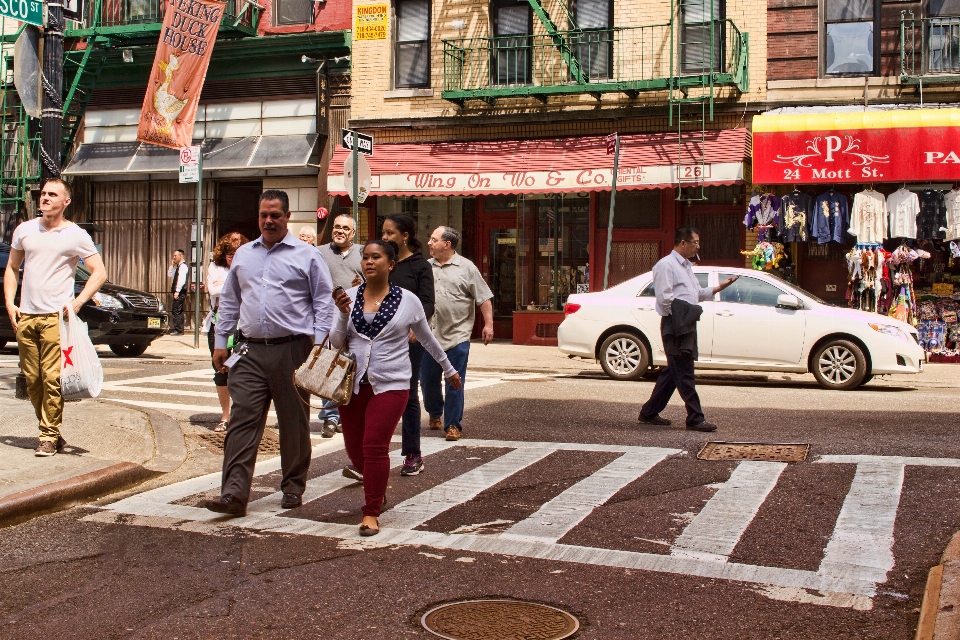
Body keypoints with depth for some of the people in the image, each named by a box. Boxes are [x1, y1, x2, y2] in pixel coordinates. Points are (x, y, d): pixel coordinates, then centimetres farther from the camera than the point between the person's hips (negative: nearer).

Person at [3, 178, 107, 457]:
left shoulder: (75, 235, -1)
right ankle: (52, 430, 18)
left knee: (52, 378, -9)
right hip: (25, 316, 5)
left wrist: (77, 302, -12)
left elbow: (99, 272, -2)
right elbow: (12, 268, 20)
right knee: (32, 379, 6)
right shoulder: (25, 230, 12)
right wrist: (10, 303, 7)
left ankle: (49, 437, -1)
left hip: (56, 316, -5)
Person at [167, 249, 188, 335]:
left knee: (177, 311, -10)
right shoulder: (178, 266, 19)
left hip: (180, 292, -10)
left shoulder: (183, 266, -12)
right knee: (176, 311, 12)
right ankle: (177, 329, 17)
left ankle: (178, 330, -9)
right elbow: (169, 275, 24)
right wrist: (172, 265, 12)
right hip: (178, 292, 10)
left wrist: (177, 291, -26)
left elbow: (181, 280, -21)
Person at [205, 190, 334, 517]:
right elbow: (229, 301, 20)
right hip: (250, 351, 3)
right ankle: (233, 495, -7)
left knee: (294, 423, 7)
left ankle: (293, 488, 21)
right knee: (242, 422, -5)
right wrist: (220, 342, 14)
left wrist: (317, 343, -9)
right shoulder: (243, 255, 15)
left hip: (292, 350, -3)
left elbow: (324, 302, 1)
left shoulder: (307, 256, 2)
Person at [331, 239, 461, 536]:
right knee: (355, 450, 8)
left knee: (375, 447, -13)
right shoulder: (350, 296, 3)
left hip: (391, 384, -3)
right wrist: (343, 314, -15)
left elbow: (427, 338, 15)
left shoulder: (407, 300, 0)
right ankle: (377, 487, 40)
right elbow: (336, 342, 2)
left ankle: (371, 513, 1)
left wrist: (449, 369, 24)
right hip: (353, 383, 3)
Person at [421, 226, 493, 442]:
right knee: (427, 380, 12)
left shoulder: (466, 268, -2)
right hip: (428, 336, 4)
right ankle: (435, 414, 36)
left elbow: (484, 298, -1)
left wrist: (488, 324, -7)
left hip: (456, 337, -4)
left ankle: (453, 424, 6)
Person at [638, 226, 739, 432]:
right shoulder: (666, 265, -10)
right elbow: (664, 298, -17)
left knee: (673, 371, 13)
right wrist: (678, 318, -16)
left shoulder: (686, 266, 21)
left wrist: (720, 287, 17)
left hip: (687, 324, 10)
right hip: (675, 325, -10)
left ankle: (649, 413, 20)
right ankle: (695, 418, -4)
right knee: (684, 373, -7)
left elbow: (699, 293, 26)